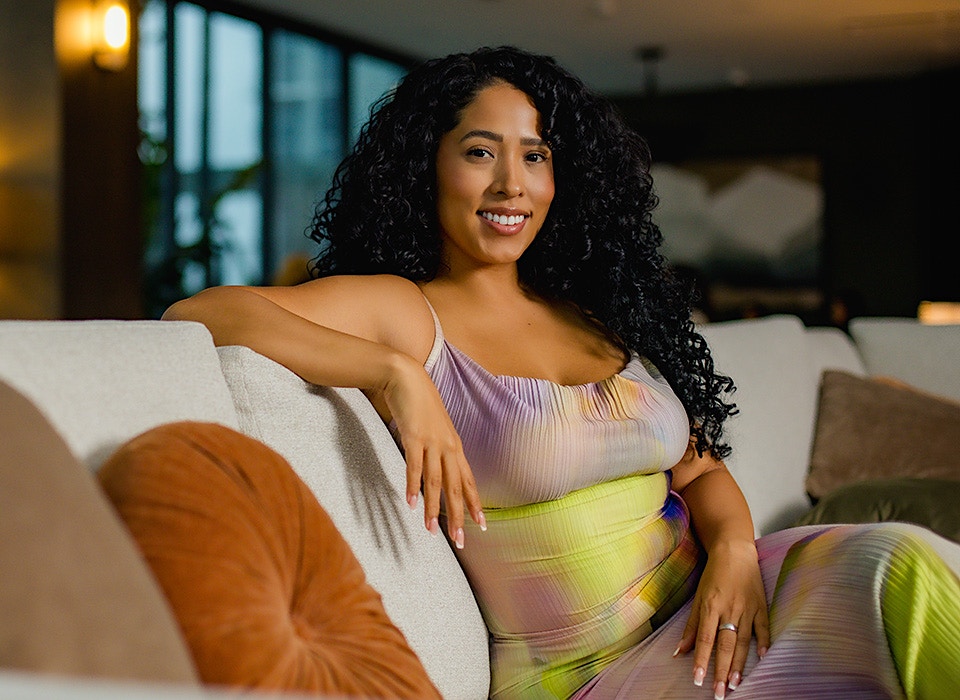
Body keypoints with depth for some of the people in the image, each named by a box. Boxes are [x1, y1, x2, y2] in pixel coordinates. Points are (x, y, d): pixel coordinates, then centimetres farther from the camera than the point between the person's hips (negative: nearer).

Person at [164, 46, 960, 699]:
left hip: (707, 612, 6)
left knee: (896, 563, -19)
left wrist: (735, 547, -9)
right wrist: (394, 373, -25)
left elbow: (700, 470, 14)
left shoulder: (595, 312, 13)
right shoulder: (403, 311, -4)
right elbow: (196, 313, -16)